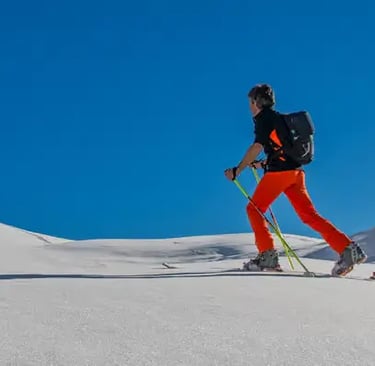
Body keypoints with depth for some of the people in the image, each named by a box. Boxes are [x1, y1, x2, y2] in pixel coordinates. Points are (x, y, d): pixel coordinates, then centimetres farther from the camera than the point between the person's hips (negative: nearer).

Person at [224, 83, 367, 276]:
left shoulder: (263, 118, -2)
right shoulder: (279, 118, 25)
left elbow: (257, 146, -16)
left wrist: (237, 170, -13)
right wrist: (264, 164, 34)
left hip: (279, 171, -8)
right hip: (296, 170, 8)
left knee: (254, 208, 5)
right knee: (309, 215, 4)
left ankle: (267, 255, -2)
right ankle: (348, 249, -6)